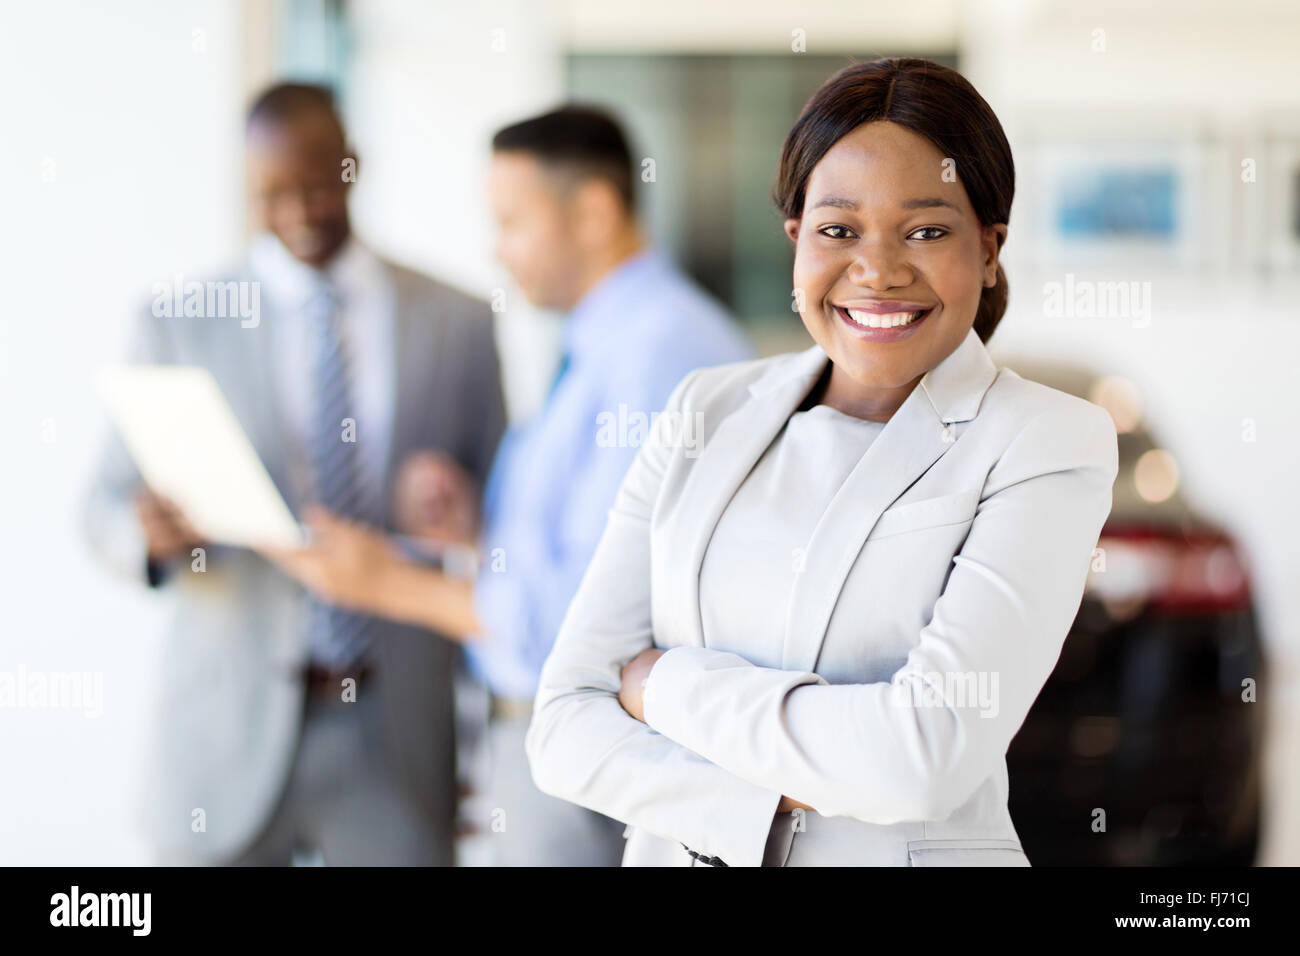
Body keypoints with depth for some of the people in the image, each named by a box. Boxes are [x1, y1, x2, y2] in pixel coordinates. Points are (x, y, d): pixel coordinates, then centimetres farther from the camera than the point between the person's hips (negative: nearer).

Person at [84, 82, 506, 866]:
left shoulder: (457, 323, 6)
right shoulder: (180, 322, 4)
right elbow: (108, 507, 5)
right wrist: (151, 531, -17)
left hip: (396, 740, 0)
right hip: (229, 736, 0)